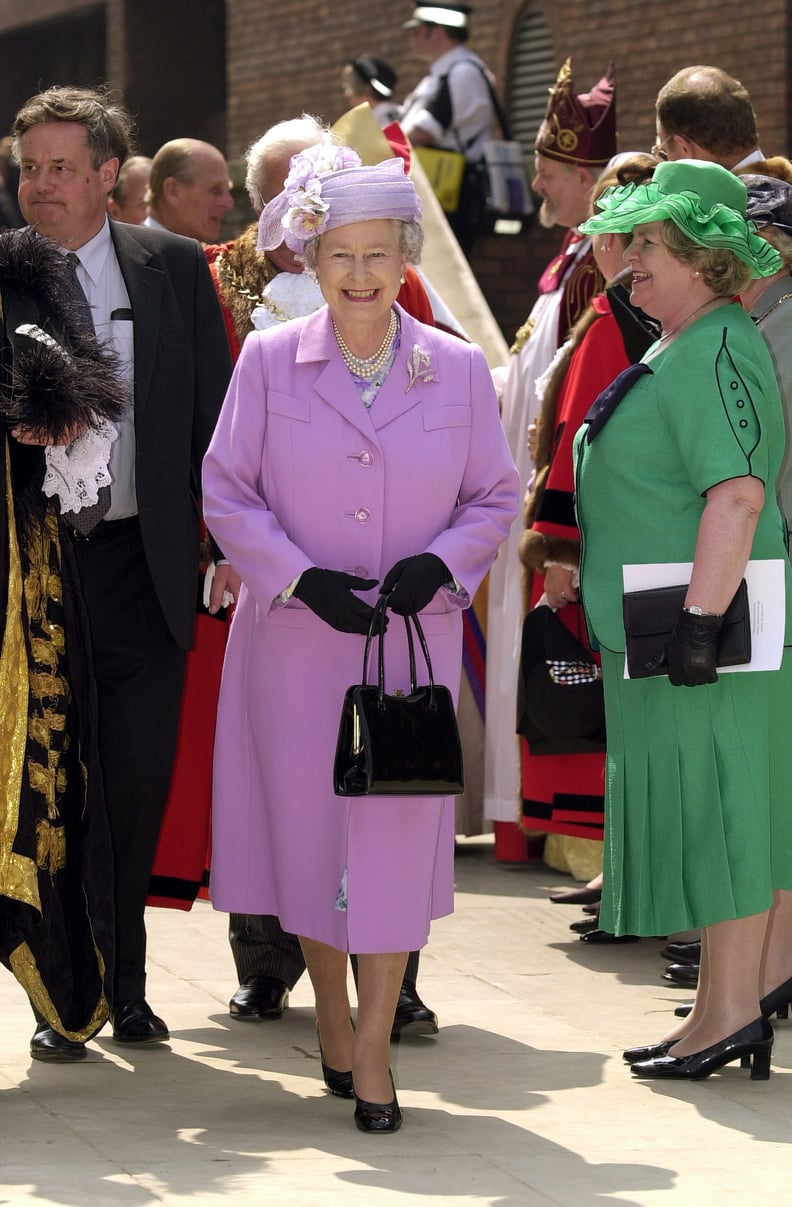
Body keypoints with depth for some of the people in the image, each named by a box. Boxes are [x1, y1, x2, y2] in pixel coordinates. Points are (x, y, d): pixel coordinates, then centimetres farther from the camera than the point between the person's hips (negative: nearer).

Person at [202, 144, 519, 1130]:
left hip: (414, 640, 0)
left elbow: (493, 497, 8)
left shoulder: (459, 370, 3)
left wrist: (440, 564, -11)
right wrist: (301, 577, -12)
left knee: (395, 836, -4)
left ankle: (373, 1054, 3)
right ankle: (331, 1018, 27)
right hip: (293, 641, 0)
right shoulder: (268, 362, 0)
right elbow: (226, 493, 0)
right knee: (306, 827, 7)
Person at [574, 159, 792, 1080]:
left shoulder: (714, 354, -16)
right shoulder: (682, 349, 17)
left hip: (703, 625, -10)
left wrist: (700, 620, -28)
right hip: (663, 628, 10)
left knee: (711, 814, -6)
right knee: (715, 818, 13)